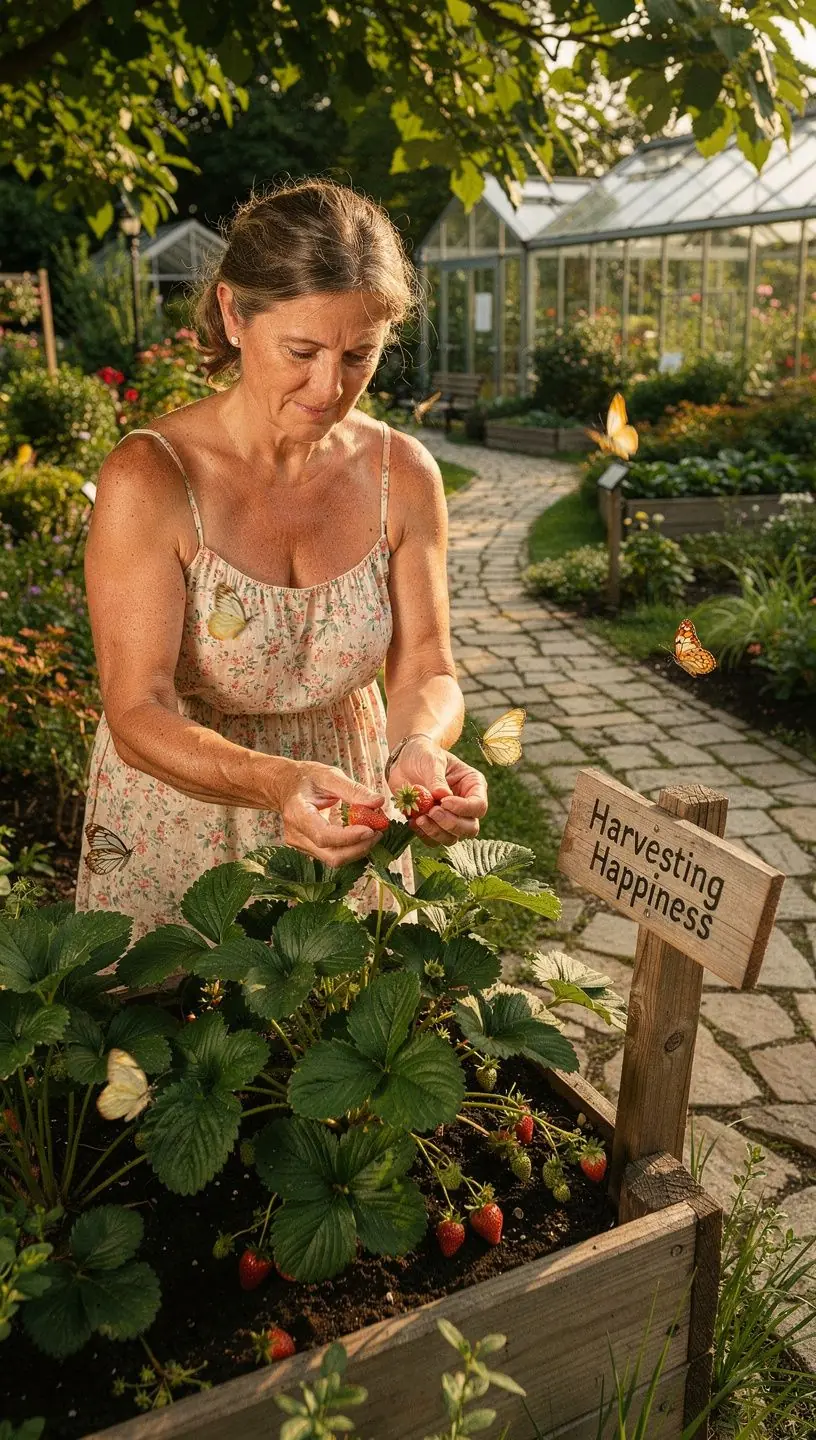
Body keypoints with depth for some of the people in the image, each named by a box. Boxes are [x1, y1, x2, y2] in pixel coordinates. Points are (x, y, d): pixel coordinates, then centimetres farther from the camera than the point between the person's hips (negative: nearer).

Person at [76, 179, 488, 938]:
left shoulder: (404, 475, -9)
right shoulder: (147, 478, -20)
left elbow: (426, 673, -9)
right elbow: (139, 714, -24)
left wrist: (420, 748, -32)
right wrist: (278, 783, -42)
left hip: (344, 817, 3)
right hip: (176, 824, -3)